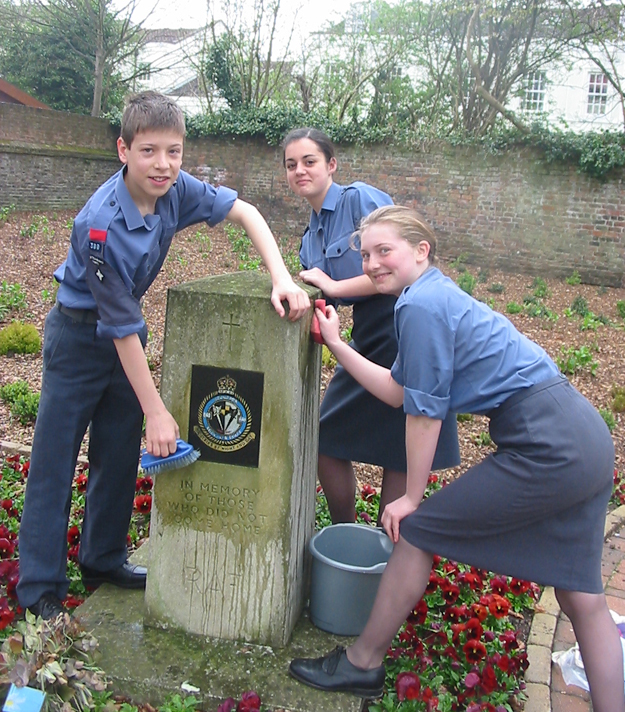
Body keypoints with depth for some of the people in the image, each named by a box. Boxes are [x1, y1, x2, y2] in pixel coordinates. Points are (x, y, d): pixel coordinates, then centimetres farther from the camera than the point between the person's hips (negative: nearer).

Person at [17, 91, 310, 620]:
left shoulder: (175, 189, -15)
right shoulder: (102, 224, -31)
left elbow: (245, 212, -6)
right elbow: (121, 327, -29)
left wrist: (281, 278, -22)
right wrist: (156, 411, -25)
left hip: (127, 329, 7)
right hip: (79, 334, -6)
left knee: (120, 454, 14)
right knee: (55, 460, 0)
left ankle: (103, 559, 32)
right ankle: (41, 588, 13)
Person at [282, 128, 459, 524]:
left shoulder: (362, 199, -10)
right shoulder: (310, 239, 14)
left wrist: (332, 286, -15)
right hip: (366, 342, 9)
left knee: (400, 457, 1)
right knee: (328, 441, 11)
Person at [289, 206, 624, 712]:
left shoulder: (421, 304, -12)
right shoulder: (440, 295, 17)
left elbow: (425, 411, -10)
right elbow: (397, 391, 17)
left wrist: (412, 497, 0)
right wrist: (336, 343, 18)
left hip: (547, 448, -10)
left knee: (416, 531, 4)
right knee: (584, 599, 15)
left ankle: (362, 664, 21)